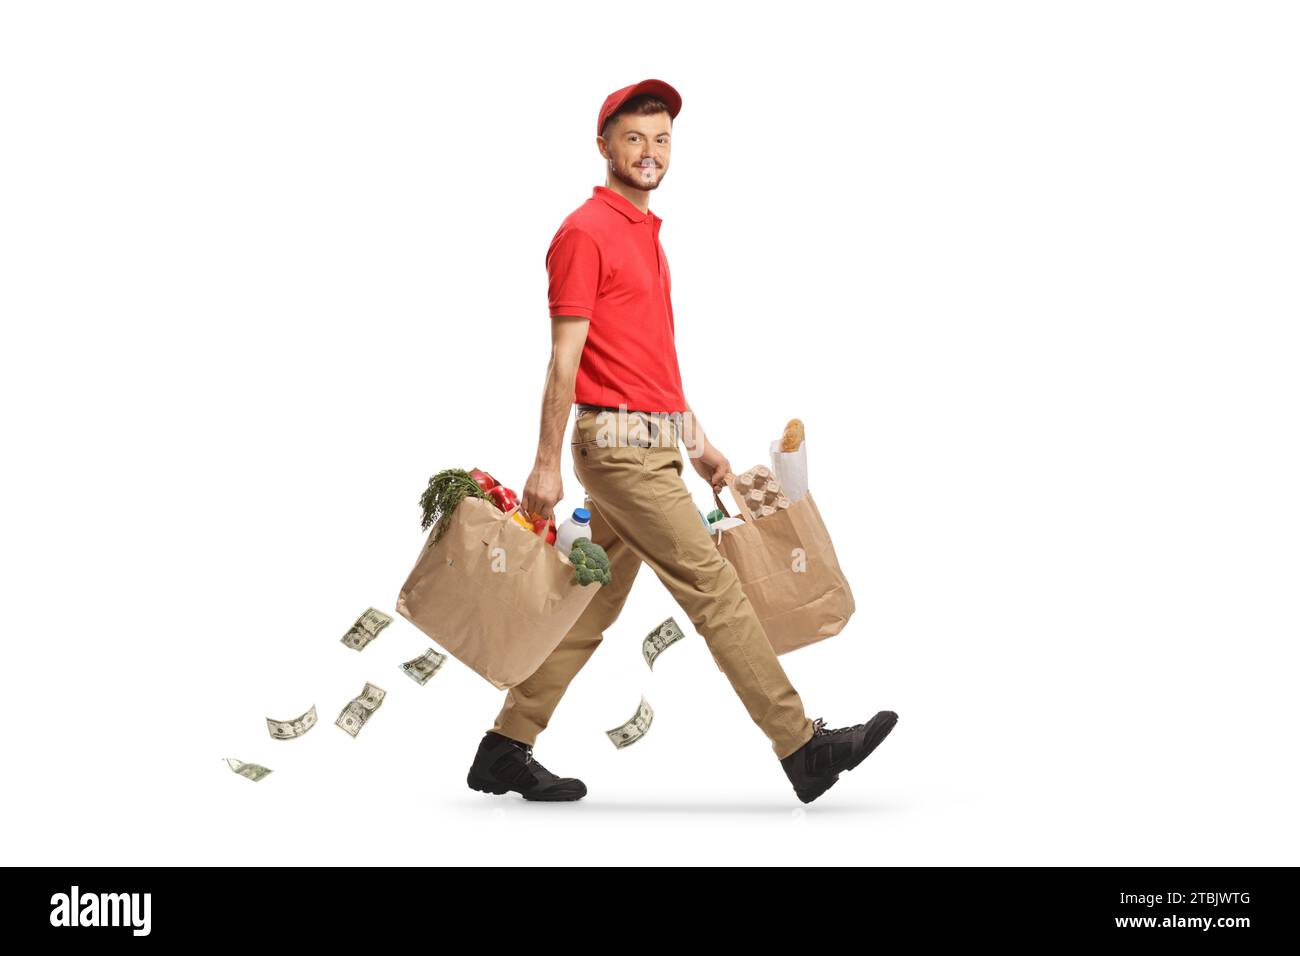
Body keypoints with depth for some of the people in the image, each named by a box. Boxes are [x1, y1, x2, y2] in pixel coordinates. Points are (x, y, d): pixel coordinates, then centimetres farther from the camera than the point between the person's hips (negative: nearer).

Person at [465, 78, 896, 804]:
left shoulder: (646, 233, 19)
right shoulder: (585, 233, -9)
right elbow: (564, 358, -13)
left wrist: (698, 440, 21)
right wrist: (547, 464, -14)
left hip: (655, 443, 9)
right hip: (620, 445, -9)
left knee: (593, 604, 11)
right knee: (713, 587, -7)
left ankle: (506, 751, 19)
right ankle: (803, 748, -2)